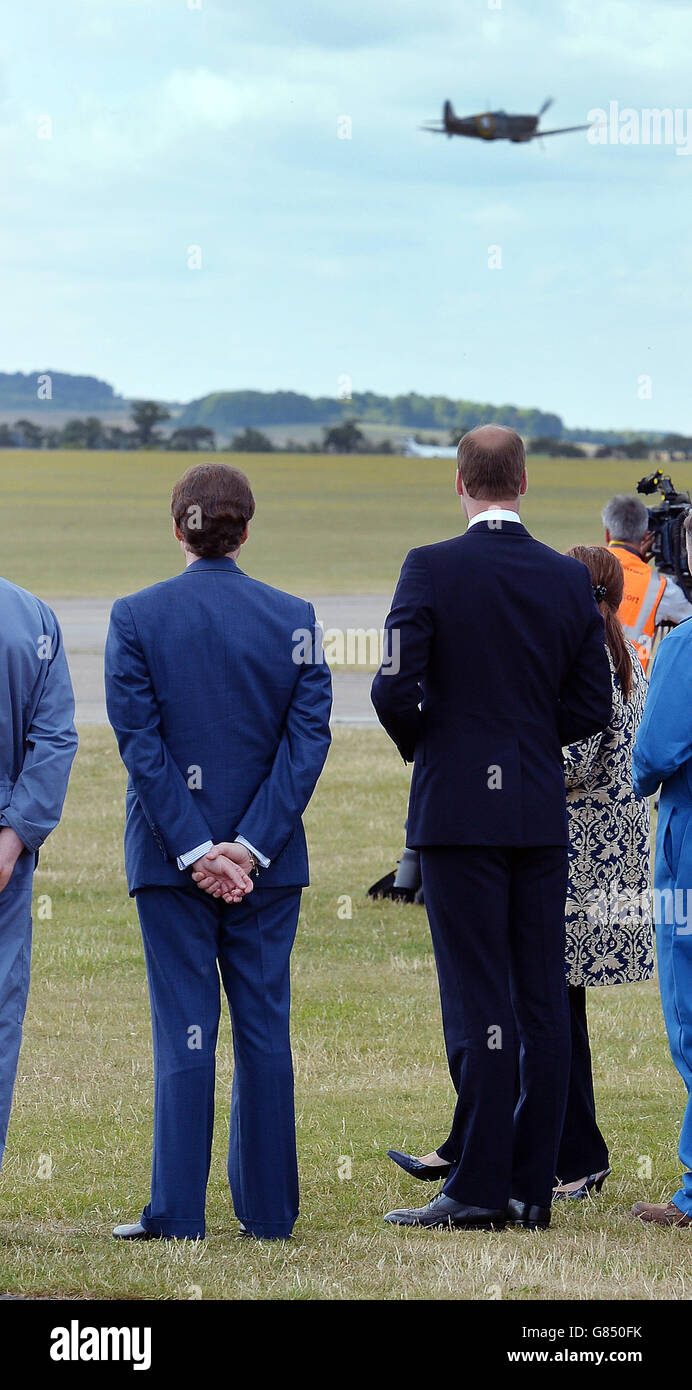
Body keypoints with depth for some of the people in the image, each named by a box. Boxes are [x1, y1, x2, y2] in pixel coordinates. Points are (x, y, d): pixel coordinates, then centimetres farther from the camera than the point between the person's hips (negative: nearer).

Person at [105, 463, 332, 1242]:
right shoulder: (294, 618, 0)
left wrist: (193, 848, -10)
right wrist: (249, 847, -8)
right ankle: (267, 1209, 11)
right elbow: (308, 737, -5)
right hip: (268, 862, 1)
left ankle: (177, 1214, 0)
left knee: (184, 1030, 1)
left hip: (170, 855, -1)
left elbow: (140, 741, -9)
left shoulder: (136, 617, -4)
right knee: (264, 1027, 8)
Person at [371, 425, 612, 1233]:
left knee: (479, 1000, -5)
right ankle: (532, 1187, 7)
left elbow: (396, 689, -12)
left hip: (459, 809, -4)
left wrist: (418, 742, 8)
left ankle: (479, 1188, -6)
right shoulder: (569, 580, 4)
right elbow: (592, 705, 6)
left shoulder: (431, 569, -8)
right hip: (542, 811, 4)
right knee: (542, 1000, 5)